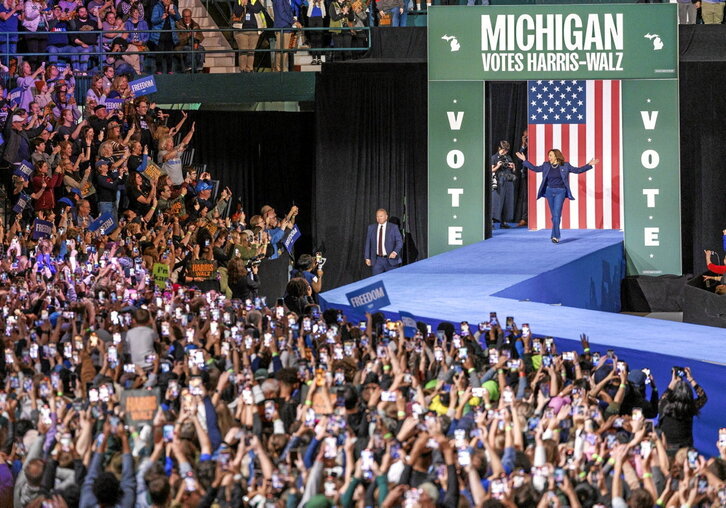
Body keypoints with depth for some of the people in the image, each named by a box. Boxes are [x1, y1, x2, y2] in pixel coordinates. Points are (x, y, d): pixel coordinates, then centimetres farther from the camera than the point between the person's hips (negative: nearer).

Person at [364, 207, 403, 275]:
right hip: (377, 260, 2)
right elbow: (368, 243, 11)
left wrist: (395, 252, -20)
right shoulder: (371, 228, 9)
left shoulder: (393, 227, 0)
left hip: (390, 259, -2)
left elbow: (399, 242, -4)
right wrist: (367, 258, 5)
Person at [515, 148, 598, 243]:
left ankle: (555, 236, -17)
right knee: (554, 215, 8)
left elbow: (578, 170, 2)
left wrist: (589, 165, -6)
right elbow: (535, 168, 15)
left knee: (557, 214, -13)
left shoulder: (565, 166, -1)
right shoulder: (546, 166, 6)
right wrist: (524, 160, 12)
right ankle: (556, 236, 16)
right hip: (549, 191, 4)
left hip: (560, 192, -4)